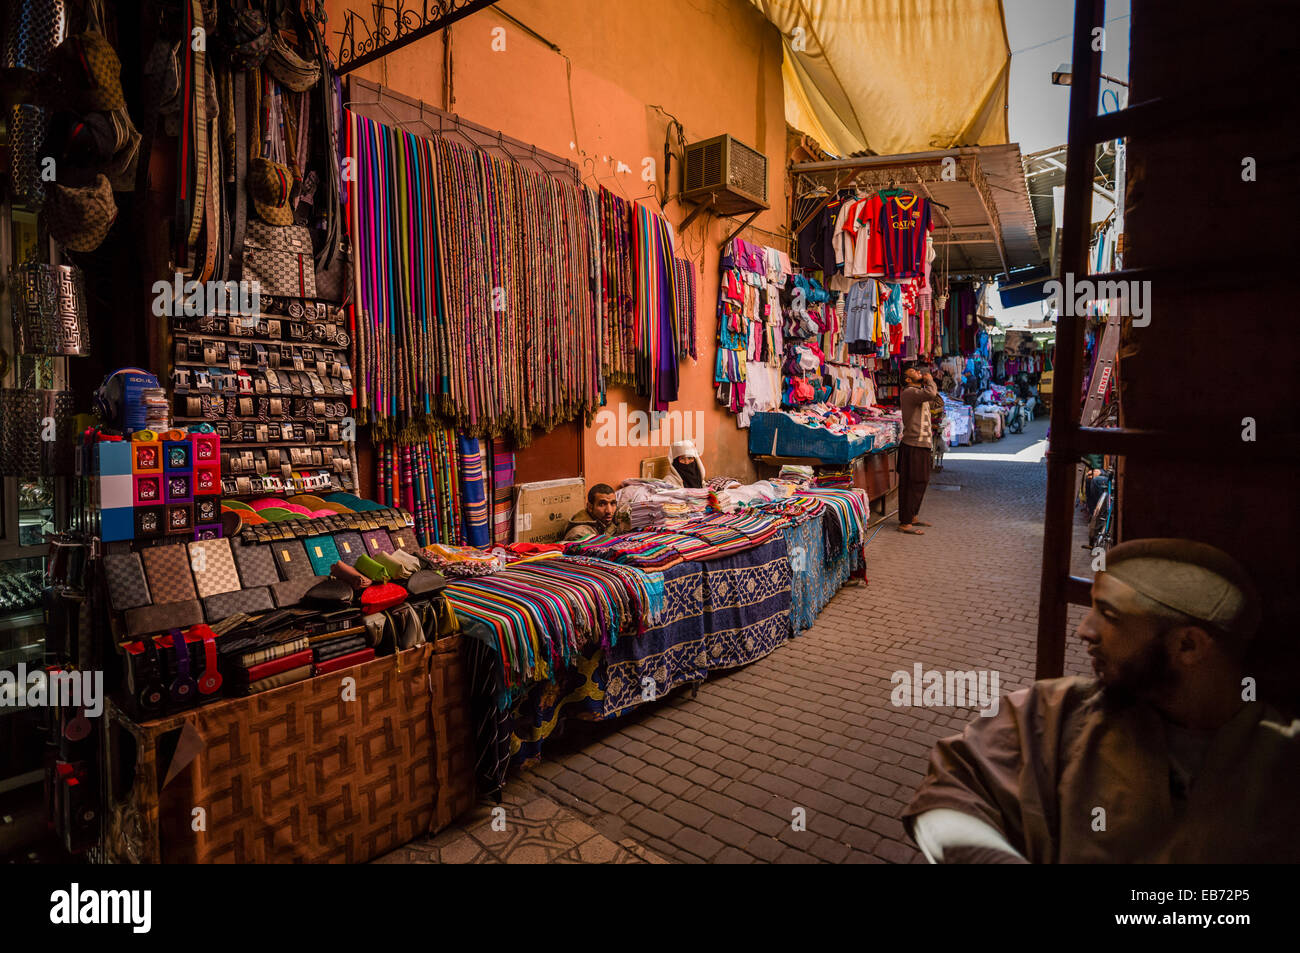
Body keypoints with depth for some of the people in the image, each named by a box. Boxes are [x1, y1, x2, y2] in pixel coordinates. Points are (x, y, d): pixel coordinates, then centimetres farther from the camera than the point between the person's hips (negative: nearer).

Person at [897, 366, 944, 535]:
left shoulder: (919, 392, 20)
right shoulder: (909, 392, -13)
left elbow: (939, 402, 23)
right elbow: (931, 394, -30)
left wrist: (929, 382, 13)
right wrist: (930, 381, -10)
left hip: (922, 445, 10)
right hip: (914, 446, -10)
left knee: (921, 483, 16)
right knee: (913, 484, -9)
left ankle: (912, 517, 26)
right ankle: (905, 523, -6)